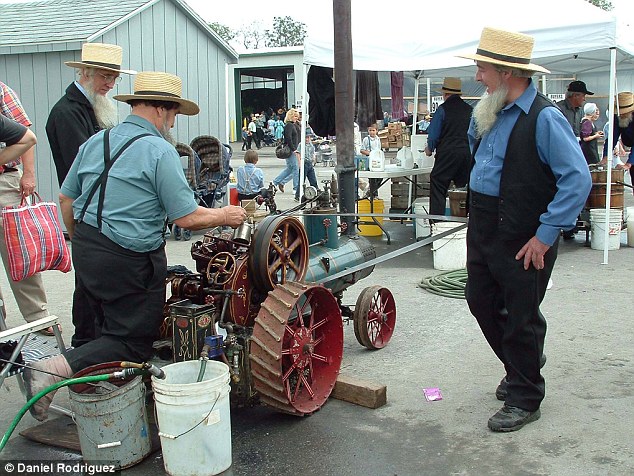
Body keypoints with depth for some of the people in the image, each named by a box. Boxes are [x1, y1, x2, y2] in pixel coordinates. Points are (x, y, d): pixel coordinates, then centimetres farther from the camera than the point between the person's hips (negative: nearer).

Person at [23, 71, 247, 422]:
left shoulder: (95, 141, 9)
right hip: (128, 261, -8)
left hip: (85, 251, 8)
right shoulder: (159, 151, -13)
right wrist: (225, 216, 3)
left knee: (109, 328, 24)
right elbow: (186, 218, -14)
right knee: (133, 344, 1)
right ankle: (53, 370, -12)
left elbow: (67, 198, 15)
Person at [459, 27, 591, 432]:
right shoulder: (488, 113, 7)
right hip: (483, 231, 8)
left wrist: (545, 236, -22)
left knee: (521, 320, 5)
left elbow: (578, 178, -22)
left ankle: (524, 400, 24)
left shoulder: (544, 118, -18)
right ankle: (521, 367, 42)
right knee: (481, 301, 18)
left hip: (523, 242, -8)